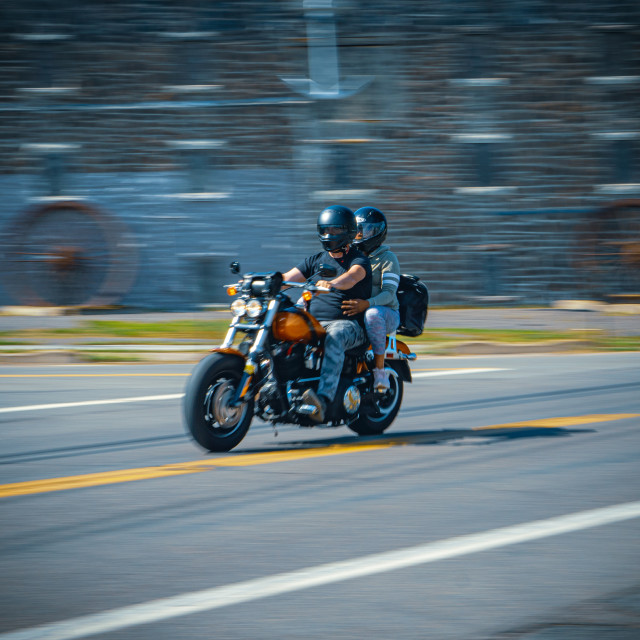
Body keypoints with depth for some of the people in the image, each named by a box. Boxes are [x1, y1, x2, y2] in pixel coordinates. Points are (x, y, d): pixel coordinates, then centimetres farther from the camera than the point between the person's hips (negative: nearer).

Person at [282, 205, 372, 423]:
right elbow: (288, 278, 10)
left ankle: (323, 399, -56)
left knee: (334, 338, -41)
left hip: (349, 324, -6)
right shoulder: (316, 260, 20)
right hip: (313, 322, 6)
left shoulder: (359, 260, 1)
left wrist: (332, 284, -46)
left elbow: (351, 278, -23)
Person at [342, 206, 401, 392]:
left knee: (373, 314, -42)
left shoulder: (387, 258, -2)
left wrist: (366, 304, -35)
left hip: (388, 313, -6)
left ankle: (380, 369, -35)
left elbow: (389, 293, -15)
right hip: (355, 312, 6)